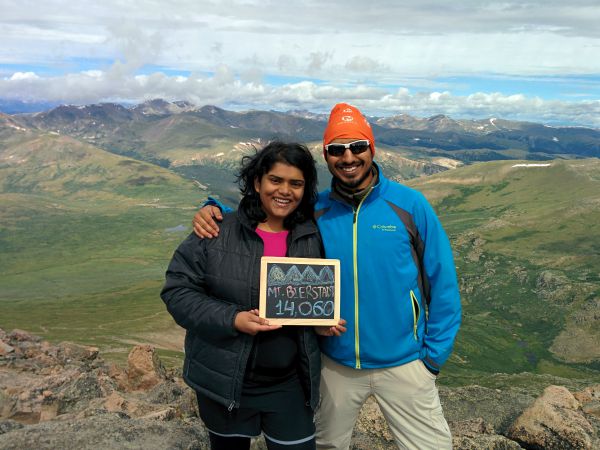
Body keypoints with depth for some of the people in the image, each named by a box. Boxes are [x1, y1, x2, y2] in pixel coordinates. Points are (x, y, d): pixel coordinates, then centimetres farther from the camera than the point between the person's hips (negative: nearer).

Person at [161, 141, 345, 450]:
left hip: (290, 384, 2)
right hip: (224, 380, -1)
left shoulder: (312, 237, -1)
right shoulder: (218, 231, -12)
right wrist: (232, 320, -23)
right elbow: (177, 290, -11)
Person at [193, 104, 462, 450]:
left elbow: (441, 281, -6)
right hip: (336, 364, 2)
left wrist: (435, 353, -7)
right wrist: (215, 211, -15)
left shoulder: (410, 204, -11)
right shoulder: (314, 210, -6)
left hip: (403, 362, -2)